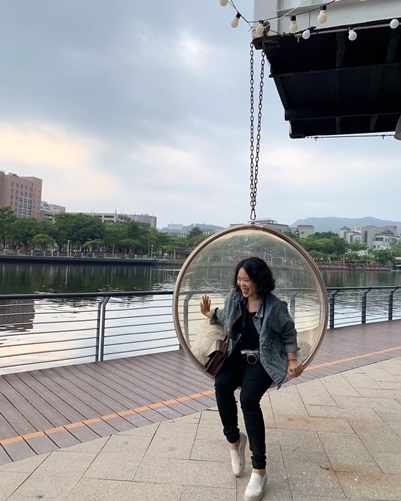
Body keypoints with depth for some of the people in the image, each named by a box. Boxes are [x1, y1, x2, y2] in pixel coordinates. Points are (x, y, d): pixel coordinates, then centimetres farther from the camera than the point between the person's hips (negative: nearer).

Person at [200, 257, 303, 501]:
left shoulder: (274, 305, -13)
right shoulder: (235, 298, 1)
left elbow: (289, 333, -1)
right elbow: (226, 318, 21)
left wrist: (292, 361, -5)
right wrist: (209, 312, 7)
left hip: (263, 361, -5)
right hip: (239, 355, 5)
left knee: (249, 399, -27)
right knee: (221, 385, -26)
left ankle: (259, 471, -16)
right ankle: (234, 439, -3)